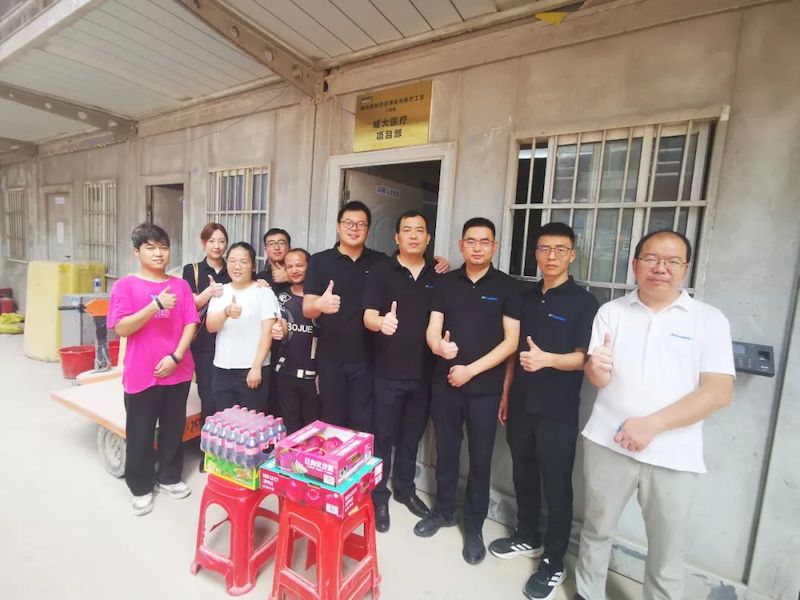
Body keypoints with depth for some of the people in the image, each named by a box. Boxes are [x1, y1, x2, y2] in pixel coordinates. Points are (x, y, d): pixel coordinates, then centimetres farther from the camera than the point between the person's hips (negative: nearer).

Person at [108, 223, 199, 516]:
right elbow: (121, 328, -13)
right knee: (140, 434, 12)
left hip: (177, 371, 3)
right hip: (141, 375, -2)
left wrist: (176, 356, -12)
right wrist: (156, 305, -24)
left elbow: (191, 323, 0)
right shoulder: (125, 285, -5)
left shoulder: (180, 285, 2)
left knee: (174, 429, 16)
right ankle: (141, 487, 30)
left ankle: (169, 478, 35)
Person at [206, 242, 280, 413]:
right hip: (222, 369, 4)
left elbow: (267, 333, -7)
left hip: (252, 369, -4)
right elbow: (210, 327, -1)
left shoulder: (264, 292, -4)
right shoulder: (221, 291, 9)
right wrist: (226, 312, -22)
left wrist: (256, 367, -13)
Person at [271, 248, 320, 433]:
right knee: (290, 425, 12)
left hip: (313, 374, -2)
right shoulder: (282, 298, 6)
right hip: (285, 372, 2)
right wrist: (277, 331, -25)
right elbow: (282, 330, -1)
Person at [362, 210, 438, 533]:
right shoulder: (381, 272, -5)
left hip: (423, 371, 4)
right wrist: (381, 322, -35)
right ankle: (379, 497, 26)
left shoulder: (437, 276, 6)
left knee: (412, 436, 18)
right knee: (384, 436, 8)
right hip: (389, 370, -3)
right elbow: (368, 316, -14)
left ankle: (405, 489, 38)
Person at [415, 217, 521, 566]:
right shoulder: (446, 283, 4)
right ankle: (443, 511, 37)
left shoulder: (507, 287, -3)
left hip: (485, 387, -2)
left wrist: (471, 370, -14)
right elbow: (432, 330, 0)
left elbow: (511, 341, -7)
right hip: (444, 383, 3)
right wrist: (439, 345, -23)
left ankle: (474, 526, 29)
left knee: (480, 459, 10)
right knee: (445, 451, 15)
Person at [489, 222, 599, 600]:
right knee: (523, 476, 17)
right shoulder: (526, 297, 9)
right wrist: (506, 394, 12)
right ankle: (527, 537, 38)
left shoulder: (583, 302, -6)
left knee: (557, 486, 7)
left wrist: (547, 359, -29)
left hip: (558, 411, -5)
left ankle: (553, 563, 25)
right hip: (522, 405, 5)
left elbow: (583, 357, -11)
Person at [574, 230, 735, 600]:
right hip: (608, 442, 1)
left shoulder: (709, 320, -2)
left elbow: (719, 392, -10)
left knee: (667, 548, 16)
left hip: (673, 454, -1)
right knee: (596, 529, 17)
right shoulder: (612, 312, 2)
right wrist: (596, 368, -27)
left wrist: (651, 424, -18)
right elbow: (598, 378, -3)